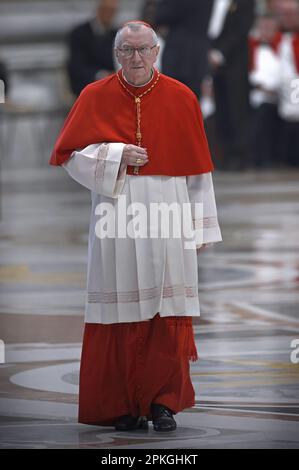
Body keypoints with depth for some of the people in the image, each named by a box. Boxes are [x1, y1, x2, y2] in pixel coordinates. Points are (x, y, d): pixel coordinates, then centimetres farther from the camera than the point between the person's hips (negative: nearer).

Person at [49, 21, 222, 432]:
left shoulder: (181, 99, 5)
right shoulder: (95, 97, 5)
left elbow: (196, 167, 7)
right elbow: (68, 154, 4)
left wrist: (199, 227, 4)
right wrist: (117, 156, -11)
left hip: (167, 219, 0)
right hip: (117, 219, 0)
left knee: (168, 312, -4)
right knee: (122, 311, -1)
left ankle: (164, 402, 3)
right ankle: (125, 406, 7)